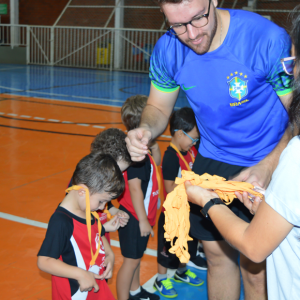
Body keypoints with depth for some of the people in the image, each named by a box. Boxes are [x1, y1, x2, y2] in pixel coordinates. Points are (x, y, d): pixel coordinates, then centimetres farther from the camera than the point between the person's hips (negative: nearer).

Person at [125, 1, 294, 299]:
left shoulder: (268, 40, -26)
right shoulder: (167, 50, -11)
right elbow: (158, 108, 4)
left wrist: (269, 167, -33)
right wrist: (145, 129, -20)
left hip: (266, 167, -4)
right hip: (212, 161, 4)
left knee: (256, 271, 3)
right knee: (217, 254, 17)